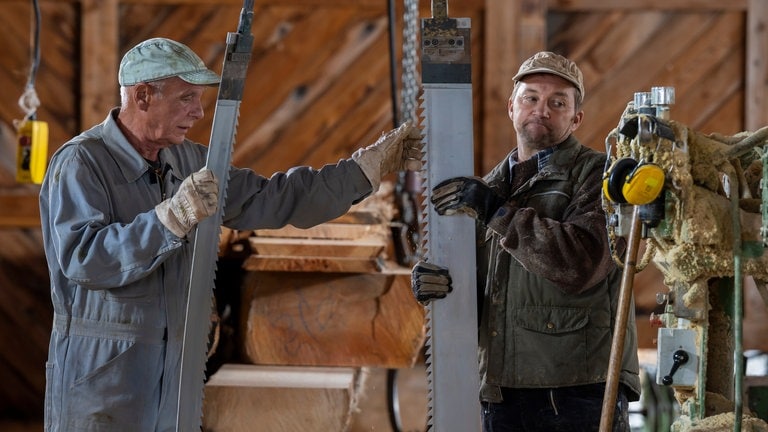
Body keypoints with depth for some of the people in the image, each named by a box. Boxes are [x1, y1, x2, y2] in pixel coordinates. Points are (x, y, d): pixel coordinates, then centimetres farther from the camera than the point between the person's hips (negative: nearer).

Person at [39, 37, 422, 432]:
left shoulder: (188, 161, 10)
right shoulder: (81, 163, -12)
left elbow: (271, 200, 14)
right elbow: (82, 258, -26)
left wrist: (371, 164, 10)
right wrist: (172, 217, -33)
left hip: (174, 371, 7)